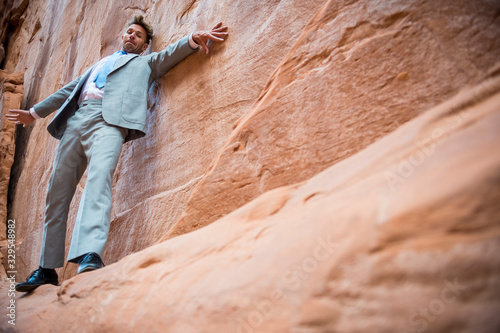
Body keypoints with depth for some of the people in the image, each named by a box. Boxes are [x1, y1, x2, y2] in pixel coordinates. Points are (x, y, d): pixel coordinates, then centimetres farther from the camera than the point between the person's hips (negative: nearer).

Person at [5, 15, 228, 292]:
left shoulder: (146, 63, 26)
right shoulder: (100, 63, 37)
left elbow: (172, 53, 8)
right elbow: (70, 89, 40)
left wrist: (194, 38, -12)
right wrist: (35, 112, 43)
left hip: (108, 121, -5)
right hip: (74, 121, 5)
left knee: (99, 177, -31)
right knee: (57, 193, 1)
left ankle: (90, 256, -47)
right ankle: (47, 268, 8)